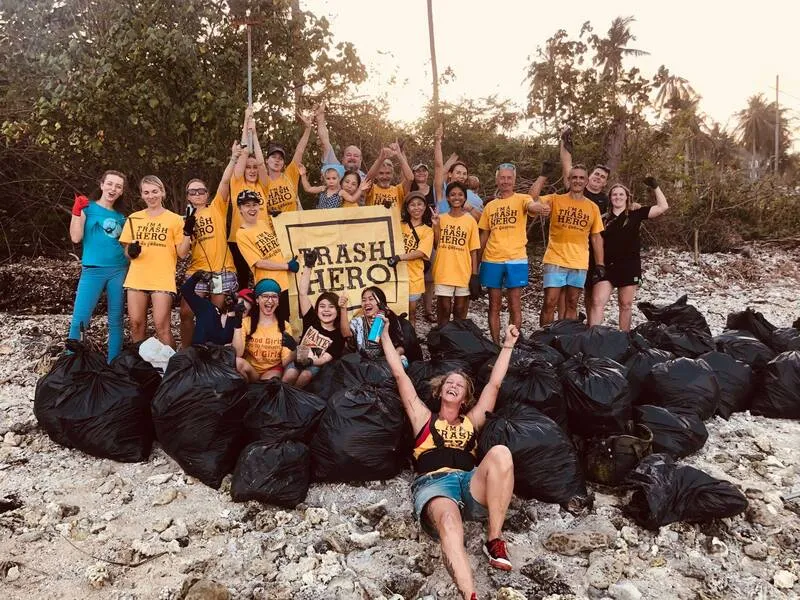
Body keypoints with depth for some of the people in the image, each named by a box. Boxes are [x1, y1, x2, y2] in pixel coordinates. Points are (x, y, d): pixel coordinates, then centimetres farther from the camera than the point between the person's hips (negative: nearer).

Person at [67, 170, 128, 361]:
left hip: (119, 271, 4)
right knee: (79, 320, -8)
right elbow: (76, 238, -8)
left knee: (116, 320, 6)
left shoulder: (121, 216, 13)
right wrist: (77, 211, -12)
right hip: (93, 270, -4)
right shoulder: (88, 208, 3)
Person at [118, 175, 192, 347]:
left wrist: (187, 233, -17)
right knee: (136, 324, 6)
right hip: (136, 280, 4)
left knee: (161, 325, -8)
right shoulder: (134, 218, 10)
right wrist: (131, 252, -8)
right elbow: (126, 250, 15)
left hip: (162, 280, -3)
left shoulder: (174, 219, 1)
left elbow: (182, 253, -2)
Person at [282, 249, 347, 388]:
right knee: (290, 375, -33)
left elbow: (325, 359, -8)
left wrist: (309, 361, -31)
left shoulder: (338, 335, 2)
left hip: (317, 366, -1)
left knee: (306, 375, -35)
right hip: (298, 361, 1)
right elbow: (303, 293, -3)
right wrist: (308, 266, -8)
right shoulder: (311, 320, 6)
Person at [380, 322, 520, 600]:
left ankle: (494, 540, -24)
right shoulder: (424, 418, 25)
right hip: (433, 484, -2)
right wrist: (385, 336, 25)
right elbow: (400, 376, 23)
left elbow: (494, 383, 29)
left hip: (472, 485, 3)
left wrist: (508, 344, 30)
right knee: (450, 524, -39)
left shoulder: (471, 421, 30)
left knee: (500, 453, -30)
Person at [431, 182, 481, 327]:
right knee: (444, 309, 4)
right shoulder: (440, 218, 4)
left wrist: (475, 274, -2)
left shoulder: (470, 221, 2)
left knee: (460, 310, 8)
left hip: (464, 273, 0)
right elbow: (436, 245, 2)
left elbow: (474, 250, 2)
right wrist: (436, 226, -9)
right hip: (443, 272, 0)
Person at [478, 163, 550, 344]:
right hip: (491, 260, 3)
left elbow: (531, 205, -23)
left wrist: (537, 207, -47)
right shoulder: (490, 206, 12)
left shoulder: (521, 199, 1)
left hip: (515, 260, -3)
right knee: (494, 305, 7)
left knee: (515, 305, 2)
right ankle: (495, 344, 16)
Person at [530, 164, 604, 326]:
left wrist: (600, 264, 6)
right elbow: (533, 198, -15)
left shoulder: (593, 207, 8)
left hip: (579, 264, 3)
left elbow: (596, 237, 10)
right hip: (555, 261, -2)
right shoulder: (555, 200, 2)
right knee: (549, 302, -3)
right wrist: (544, 174, -14)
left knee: (572, 304, 10)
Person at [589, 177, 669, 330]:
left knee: (626, 305, 6)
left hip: (629, 266, -1)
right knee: (597, 302, -11)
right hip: (607, 266, 1)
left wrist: (655, 186, -5)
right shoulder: (604, 219, 9)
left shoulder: (635, 214, 5)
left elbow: (663, 207, -1)